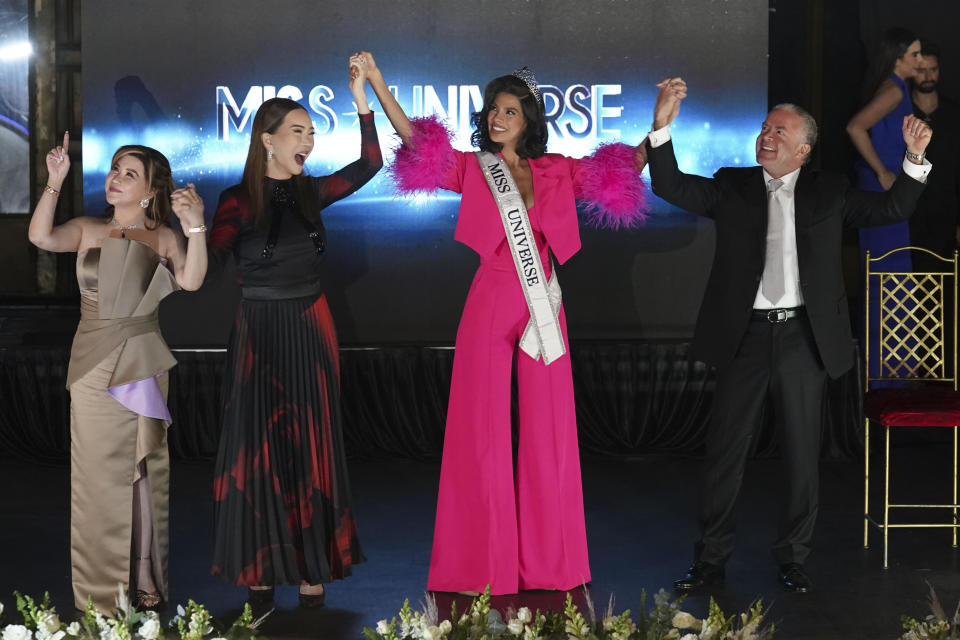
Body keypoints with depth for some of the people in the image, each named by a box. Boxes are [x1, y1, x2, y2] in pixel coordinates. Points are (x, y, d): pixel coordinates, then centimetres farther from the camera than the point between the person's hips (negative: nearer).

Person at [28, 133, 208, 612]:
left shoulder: (164, 238, 4)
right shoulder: (87, 230, 8)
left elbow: (191, 280, -14)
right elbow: (41, 236, -10)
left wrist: (195, 228, -29)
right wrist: (55, 180, -16)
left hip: (144, 367, -1)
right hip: (94, 369, 1)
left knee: (146, 475, 4)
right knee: (100, 478, 1)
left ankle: (145, 583, 15)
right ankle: (100, 595, 7)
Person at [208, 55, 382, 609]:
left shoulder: (311, 192, 7)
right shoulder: (240, 200, -5)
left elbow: (369, 165, 8)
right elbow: (208, 260, -15)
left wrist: (361, 95, 3)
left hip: (311, 330, 4)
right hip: (260, 331, -3)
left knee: (313, 447, 4)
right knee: (259, 446, 1)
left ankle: (312, 567, 9)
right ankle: (261, 566, 9)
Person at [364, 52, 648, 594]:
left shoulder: (556, 172, 10)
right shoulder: (472, 169, 5)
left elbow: (625, 170, 11)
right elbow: (413, 139, -3)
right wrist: (377, 83, -12)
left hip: (543, 308, 2)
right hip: (490, 305, -2)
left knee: (547, 429, 5)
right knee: (483, 429, 0)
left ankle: (547, 559, 14)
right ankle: (483, 563, 8)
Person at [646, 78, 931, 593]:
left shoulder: (828, 193, 8)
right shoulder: (732, 187, 7)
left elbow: (892, 208, 4)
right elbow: (671, 186, -3)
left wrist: (915, 158, -12)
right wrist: (662, 126, -16)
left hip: (802, 338, 0)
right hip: (745, 337, 0)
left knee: (801, 457, 7)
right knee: (724, 452, 4)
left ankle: (792, 559, 21)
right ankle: (710, 559, 14)